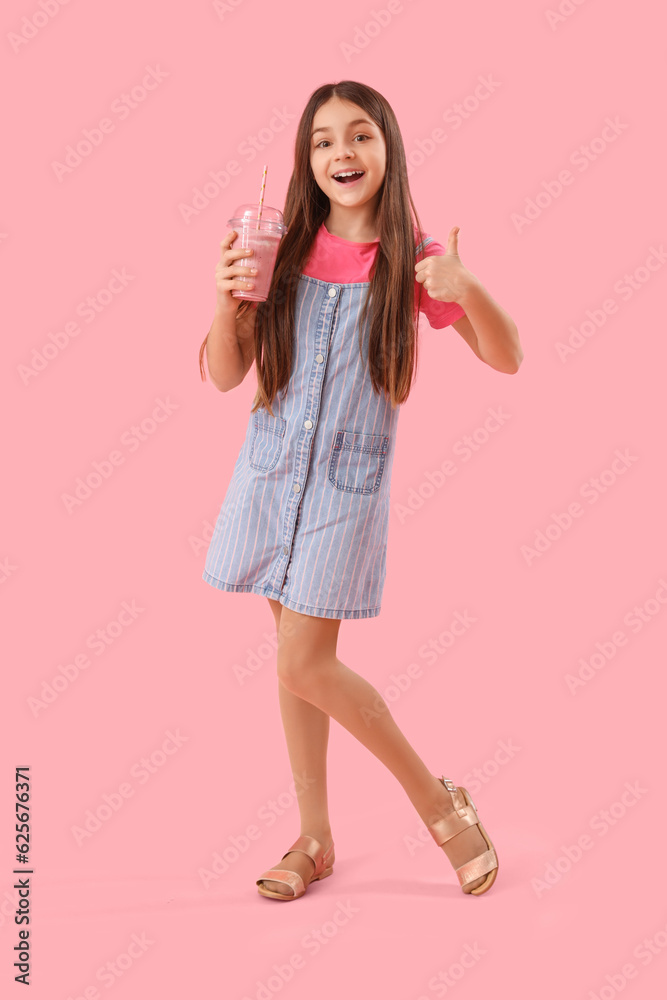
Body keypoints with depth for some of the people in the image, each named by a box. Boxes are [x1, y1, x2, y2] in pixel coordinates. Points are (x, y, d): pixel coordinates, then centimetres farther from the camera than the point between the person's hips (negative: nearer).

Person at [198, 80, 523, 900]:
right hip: (271, 467, 4)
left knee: (305, 665, -6)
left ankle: (436, 798, 16)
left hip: (349, 479, -3)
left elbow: (506, 358, -6)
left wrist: (468, 292, -26)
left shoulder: (412, 258, -5)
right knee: (295, 655, 10)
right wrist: (226, 301, -17)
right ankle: (315, 837, 26)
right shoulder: (285, 251, 1)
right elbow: (225, 376, 2)